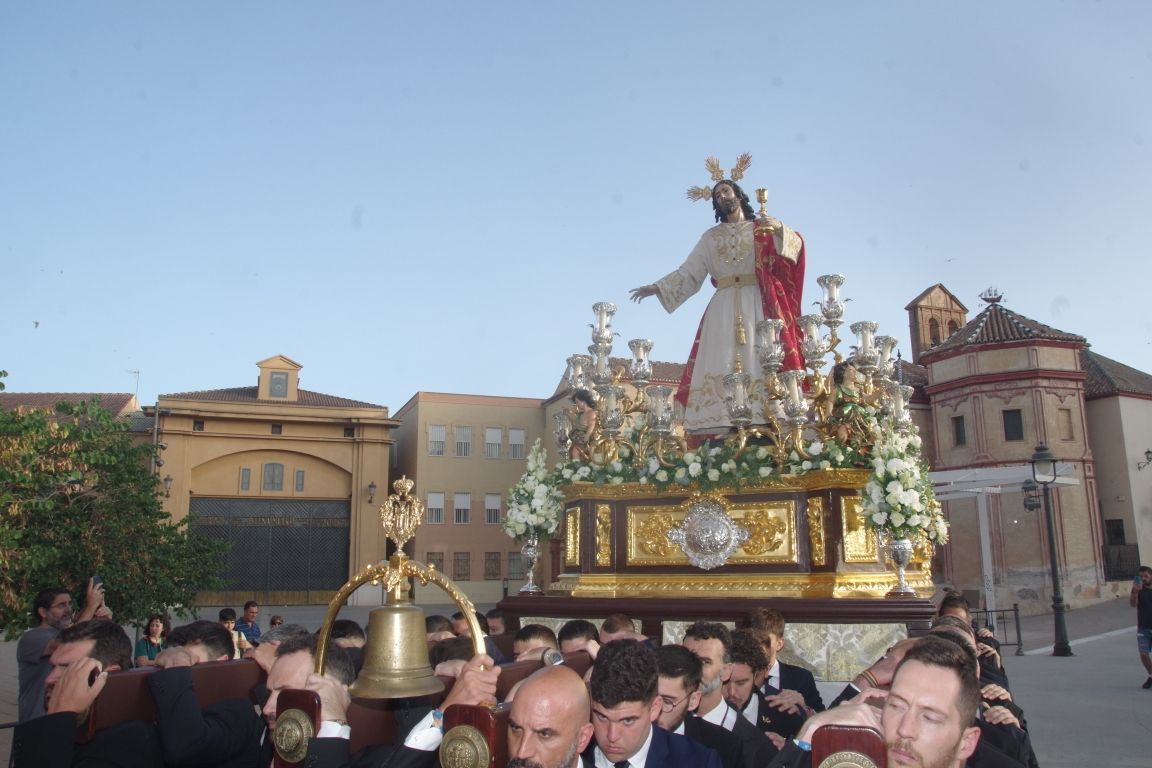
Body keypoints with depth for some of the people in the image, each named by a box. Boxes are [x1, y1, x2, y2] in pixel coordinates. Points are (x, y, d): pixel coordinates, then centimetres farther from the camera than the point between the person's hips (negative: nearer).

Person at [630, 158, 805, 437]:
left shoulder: (763, 229, 14)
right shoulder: (711, 237, 20)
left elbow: (794, 247, 1)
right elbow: (688, 273, 16)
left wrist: (780, 229, -18)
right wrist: (657, 287, 6)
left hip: (757, 305, -2)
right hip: (723, 307, 2)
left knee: (759, 362, -12)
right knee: (720, 364, -10)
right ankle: (719, 426, -15)